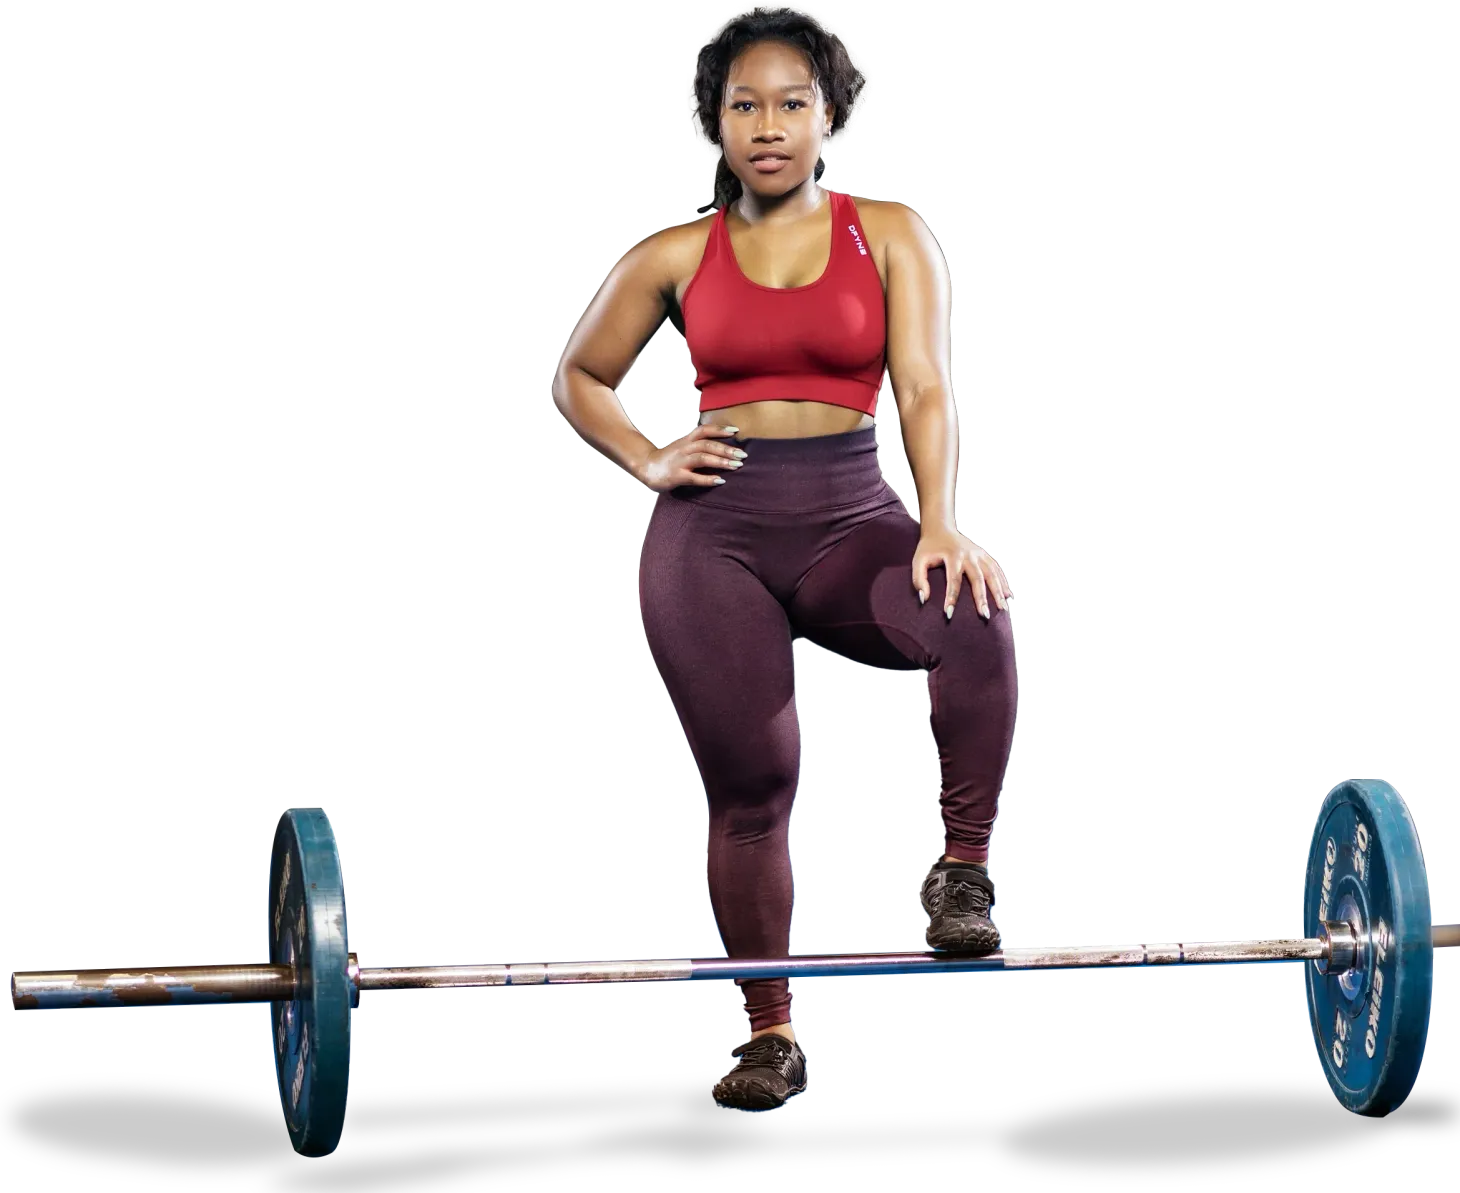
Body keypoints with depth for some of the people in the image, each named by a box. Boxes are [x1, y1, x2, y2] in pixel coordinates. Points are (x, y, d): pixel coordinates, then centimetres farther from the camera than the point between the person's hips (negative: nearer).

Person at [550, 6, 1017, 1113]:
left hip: (851, 516, -1)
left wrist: (940, 524, -22)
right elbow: (579, 375, 24)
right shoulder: (675, 257, 10)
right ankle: (770, 1032, 8)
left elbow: (926, 389, -5)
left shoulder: (891, 236, 7)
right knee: (748, 776, -8)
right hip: (714, 523, 1)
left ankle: (962, 873, -15)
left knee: (974, 615, -33)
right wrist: (649, 460, 5)